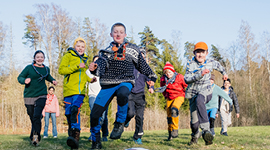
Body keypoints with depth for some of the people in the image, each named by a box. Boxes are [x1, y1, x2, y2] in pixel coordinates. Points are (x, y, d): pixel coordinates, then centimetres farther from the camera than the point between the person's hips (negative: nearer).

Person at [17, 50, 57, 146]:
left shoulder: (46, 69, 11)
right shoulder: (29, 68, -1)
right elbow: (20, 77, 2)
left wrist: (53, 80, 13)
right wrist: (24, 80, -19)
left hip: (41, 96, 1)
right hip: (29, 96, -1)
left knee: (37, 116, -18)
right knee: (32, 118, 6)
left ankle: (35, 137, -17)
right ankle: (34, 138, 22)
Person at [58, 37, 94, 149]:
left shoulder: (84, 59, 23)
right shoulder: (68, 56, 6)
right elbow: (61, 70, -9)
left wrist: (90, 79, 22)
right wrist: (76, 67, -16)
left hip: (80, 91, 2)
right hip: (69, 90, -1)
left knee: (75, 109, -21)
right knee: (68, 113, -2)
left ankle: (75, 135, -31)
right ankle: (71, 134, 17)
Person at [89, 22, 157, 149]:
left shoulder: (132, 49, 10)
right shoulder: (106, 51, 10)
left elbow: (142, 65, 18)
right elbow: (100, 69, 0)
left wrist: (152, 77, 14)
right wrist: (94, 69, -21)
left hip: (125, 82, -2)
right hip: (108, 84, 2)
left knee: (122, 94, -41)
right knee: (94, 114, -8)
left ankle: (120, 123, -16)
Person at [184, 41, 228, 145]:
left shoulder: (210, 63, 2)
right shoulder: (191, 64, -8)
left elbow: (218, 65, 27)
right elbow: (186, 79, -21)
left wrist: (224, 73, 42)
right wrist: (200, 74, -31)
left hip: (206, 91, 0)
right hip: (193, 93, 0)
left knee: (199, 100, -39)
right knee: (194, 121, -4)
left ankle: (206, 130, -46)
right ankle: (195, 136, 33)